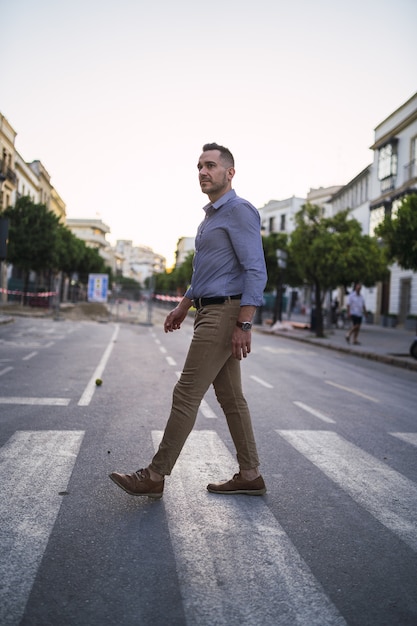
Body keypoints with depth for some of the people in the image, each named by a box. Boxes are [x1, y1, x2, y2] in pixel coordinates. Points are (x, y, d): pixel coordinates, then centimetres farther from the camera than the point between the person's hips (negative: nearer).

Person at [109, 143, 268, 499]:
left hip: (225, 314, -10)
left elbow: (256, 271, -19)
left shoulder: (240, 211, -10)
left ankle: (155, 476, 2)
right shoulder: (212, 216, 21)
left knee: (187, 394, -7)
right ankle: (250, 476, 18)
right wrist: (184, 306, 24)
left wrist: (244, 325, -24)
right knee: (230, 397, 11)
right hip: (211, 313, 11)